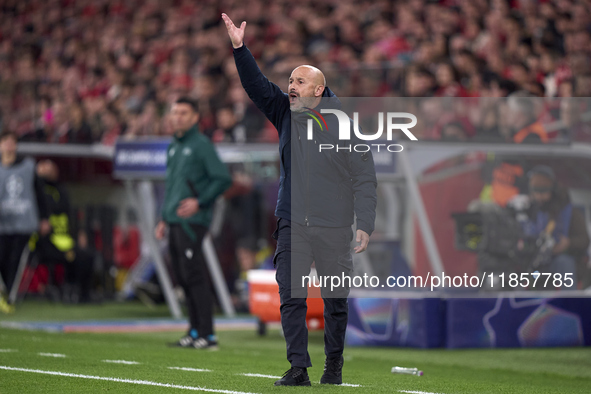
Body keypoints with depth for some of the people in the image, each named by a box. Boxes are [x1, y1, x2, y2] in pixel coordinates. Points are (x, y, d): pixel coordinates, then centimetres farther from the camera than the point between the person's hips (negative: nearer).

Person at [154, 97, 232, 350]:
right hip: (175, 223, 8)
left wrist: (199, 201, -17)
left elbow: (223, 179, -12)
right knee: (183, 278, 9)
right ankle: (195, 331, 14)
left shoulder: (201, 145, -7)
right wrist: (164, 219, 21)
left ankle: (207, 335, -11)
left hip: (192, 222, -8)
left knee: (194, 276, -11)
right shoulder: (174, 147, 19)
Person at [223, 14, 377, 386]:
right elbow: (257, 85, 2)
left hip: (333, 227, -3)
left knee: (336, 300, 4)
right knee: (291, 297, -5)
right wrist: (240, 48, -11)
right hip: (292, 224, 3)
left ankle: (334, 365, 19)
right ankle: (298, 368, -4)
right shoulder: (286, 113, 10)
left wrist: (365, 225, -9)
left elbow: (365, 178, -4)